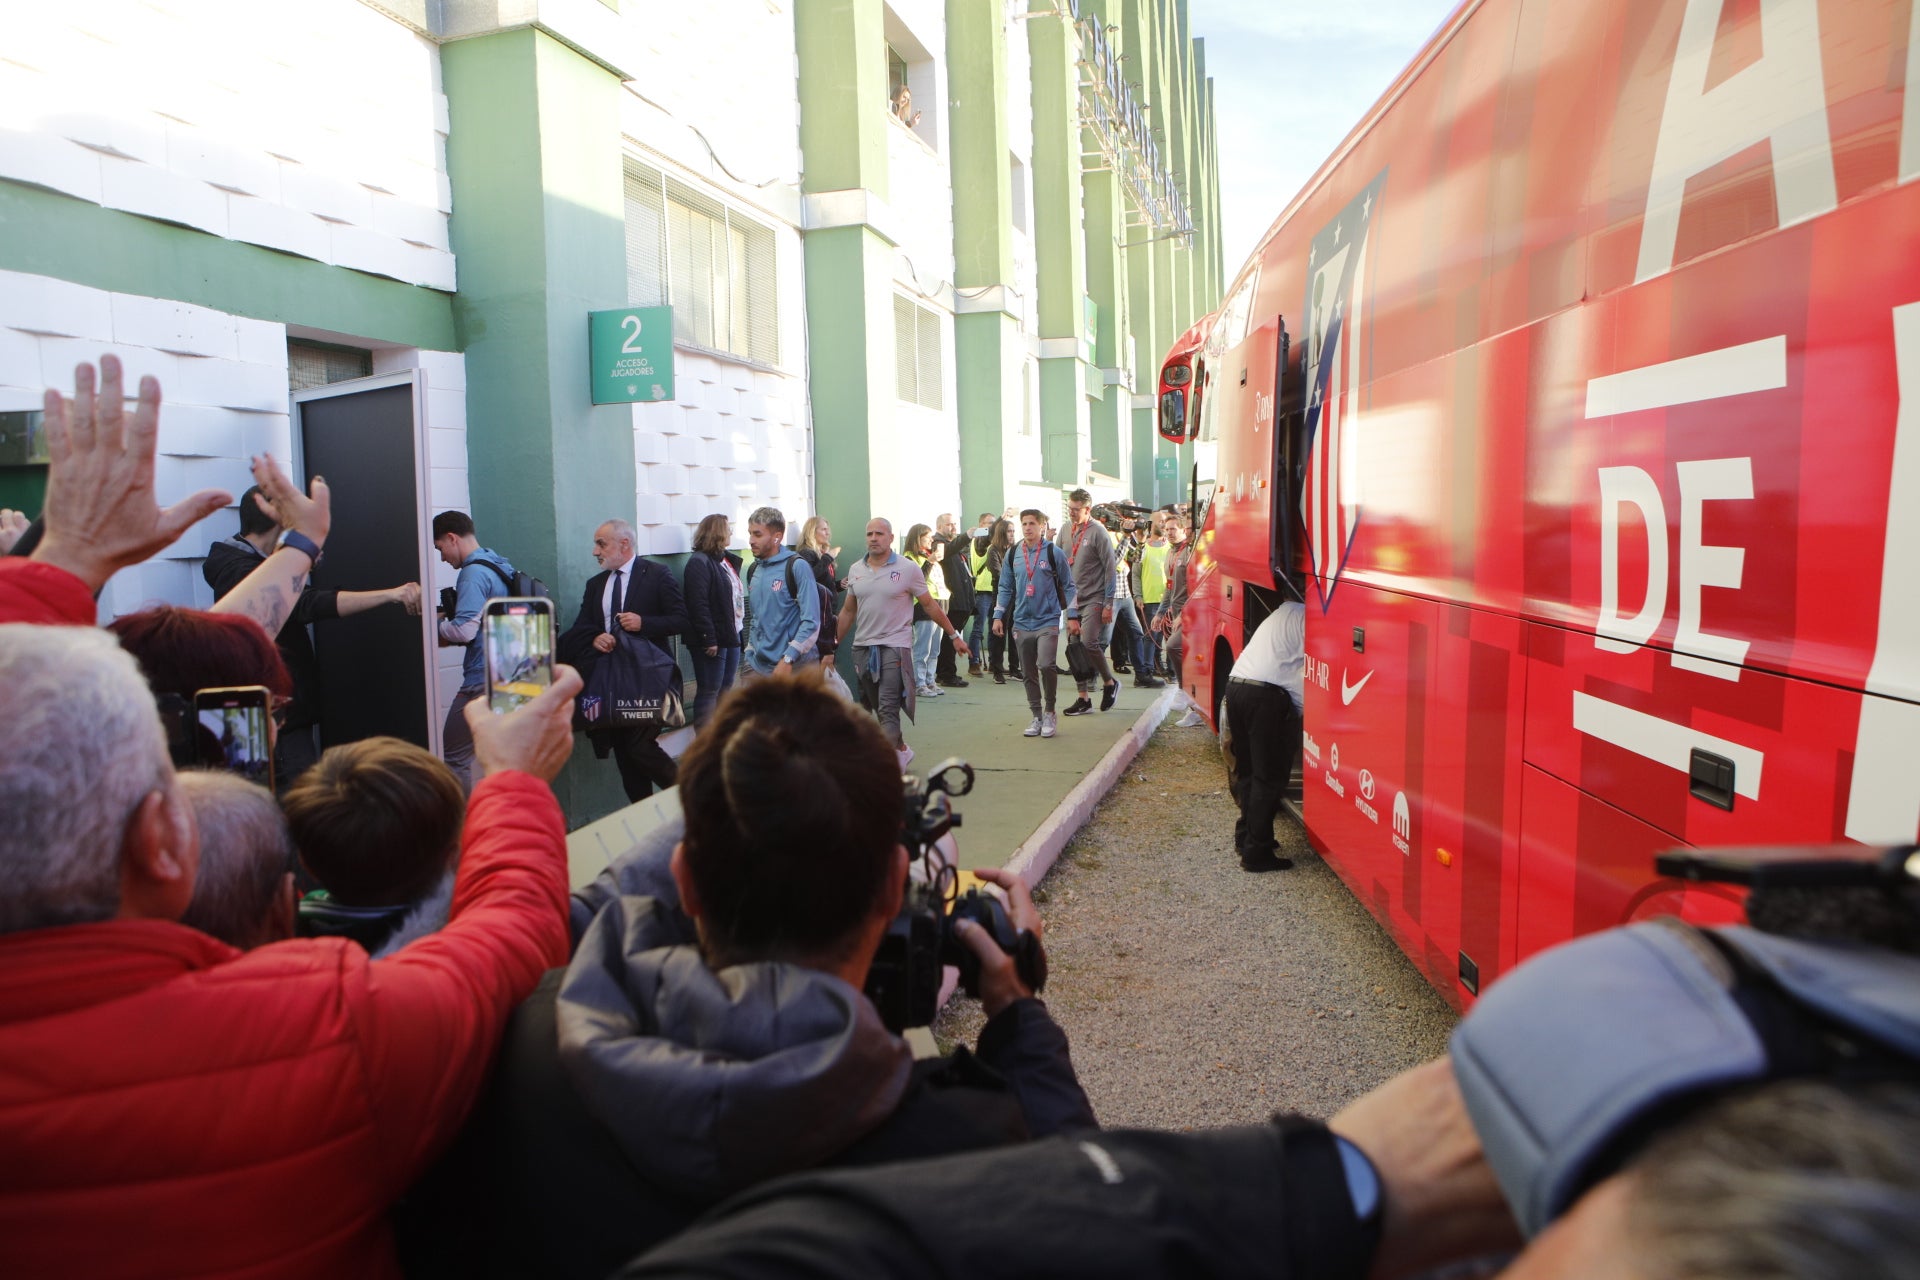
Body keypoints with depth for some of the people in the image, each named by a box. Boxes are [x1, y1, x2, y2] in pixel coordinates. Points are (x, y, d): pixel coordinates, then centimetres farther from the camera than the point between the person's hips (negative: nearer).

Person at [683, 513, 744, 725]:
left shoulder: (726, 560, 15)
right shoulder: (699, 562, -13)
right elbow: (698, 604, -20)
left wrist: (740, 630, 13)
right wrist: (709, 639, -22)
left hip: (731, 636, 9)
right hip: (712, 640, -9)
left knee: (726, 688, 15)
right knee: (709, 691, -4)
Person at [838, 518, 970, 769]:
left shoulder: (907, 569, -5)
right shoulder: (855, 570, 8)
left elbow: (930, 606, 1)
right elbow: (848, 611, 14)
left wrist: (954, 636, 1)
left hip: (895, 647, -5)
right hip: (862, 647, 5)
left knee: (888, 709, -11)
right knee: (877, 708, 13)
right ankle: (902, 750, 31)